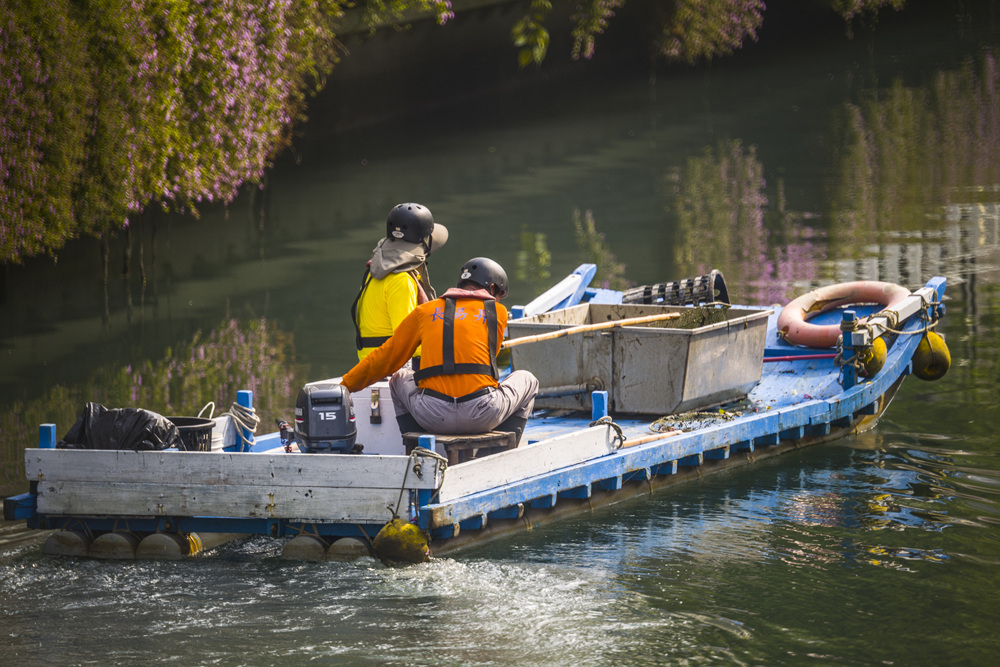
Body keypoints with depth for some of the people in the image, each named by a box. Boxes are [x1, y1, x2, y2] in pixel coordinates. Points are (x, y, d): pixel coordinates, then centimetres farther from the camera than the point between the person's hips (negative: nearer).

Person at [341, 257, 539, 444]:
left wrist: (345, 385, 32)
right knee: (528, 381, 29)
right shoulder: (498, 313, 13)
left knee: (399, 379, 35)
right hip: (482, 418, -1)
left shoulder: (425, 311, 16)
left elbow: (386, 358, 20)